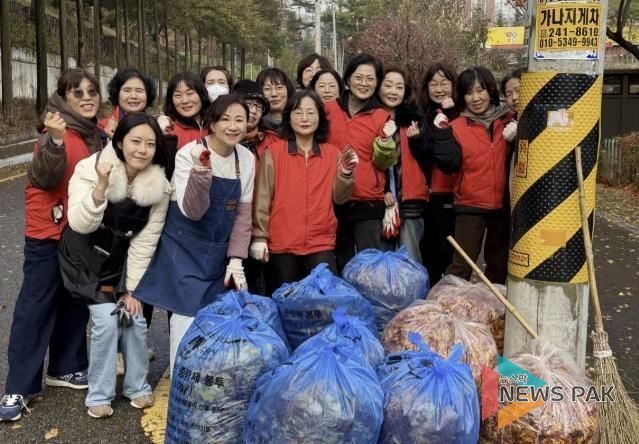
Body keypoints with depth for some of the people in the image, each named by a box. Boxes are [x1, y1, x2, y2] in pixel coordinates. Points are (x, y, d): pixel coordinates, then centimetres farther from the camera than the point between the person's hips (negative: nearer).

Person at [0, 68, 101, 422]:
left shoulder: (95, 135, 8)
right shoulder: (57, 132, -15)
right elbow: (43, 178, -28)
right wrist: (55, 141, -42)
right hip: (48, 232, -7)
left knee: (75, 302, 15)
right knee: (35, 306, -3)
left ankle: (66, 367, 29)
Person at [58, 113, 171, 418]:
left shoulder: (159, 186, -13)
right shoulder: (90, 169, -21)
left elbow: (145, 242, -10)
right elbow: (80, 225, -29)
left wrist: (132, 288, -10)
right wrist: (101, 186, -43)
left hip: (123, 260, 3)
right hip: (86, 258, -3)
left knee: (135, 319, -4)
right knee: (107, 321, -13)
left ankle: (138, 386, 21)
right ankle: (99, 395, 6)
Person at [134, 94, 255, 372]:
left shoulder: (247, 159, -1)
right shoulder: (189, 154, -15)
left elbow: (243, 212, 3)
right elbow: (192, 212, -24)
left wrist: (236, 259, -4)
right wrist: (201, 170, -39)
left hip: (218, 254, 5)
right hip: (184, 250, -5)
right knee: (187, 321, -8)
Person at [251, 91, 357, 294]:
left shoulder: (332, 153, 7)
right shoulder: (273, 153, 0)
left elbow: (338, 198, 6)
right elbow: (262, 198, -1)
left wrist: (346, 172, -10)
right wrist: (259, 236, -5)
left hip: (321, 243, 2)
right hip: (281, 244, -1)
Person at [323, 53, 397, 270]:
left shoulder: (382, 117, 0)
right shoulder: (328, 109, 4)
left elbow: (383, 163, 0)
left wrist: (386, 140, -17)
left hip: (368, 202, -2)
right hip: (334, 200, 2)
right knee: (341, 263, 14)